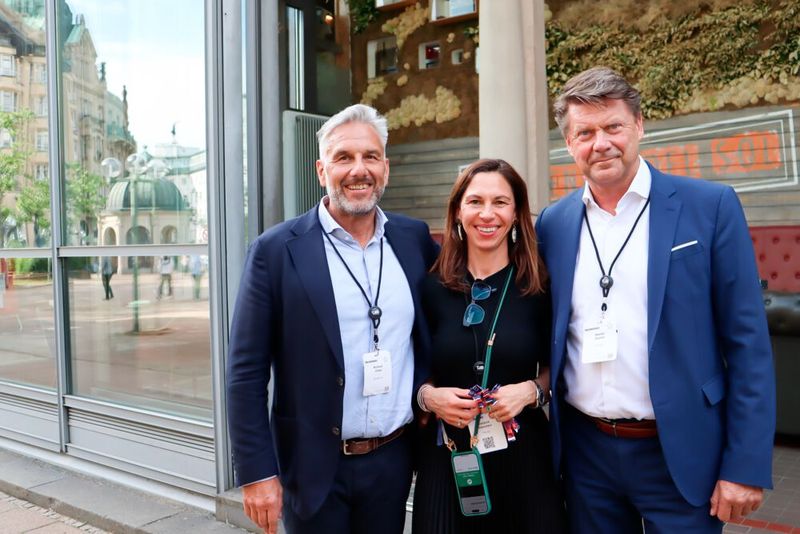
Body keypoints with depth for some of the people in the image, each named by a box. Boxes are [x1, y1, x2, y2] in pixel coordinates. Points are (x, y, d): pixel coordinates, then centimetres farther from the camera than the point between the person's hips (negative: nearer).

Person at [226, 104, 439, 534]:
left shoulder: (414, 239, 1)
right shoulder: (277, 249, -10)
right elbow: (246, 371, -8)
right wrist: (256, 472, -9)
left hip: (394, 460, 3)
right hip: (315, 467, -3)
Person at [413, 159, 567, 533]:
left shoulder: (540, 288, -3)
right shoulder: (431, 287, -3)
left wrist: (532, 390, -11)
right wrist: (428, 396, -12)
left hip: (523, 455, 0)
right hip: (447, 456, 1)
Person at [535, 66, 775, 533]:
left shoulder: (710, 207, -7)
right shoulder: (553, 224, 2)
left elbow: (748, 344, -7)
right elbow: (546, 339, 8)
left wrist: (746, 466, -9)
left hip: (680, 454, -3)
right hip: (585, 450, 3)